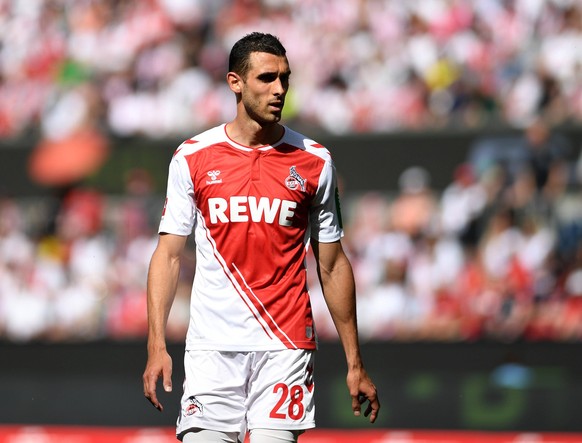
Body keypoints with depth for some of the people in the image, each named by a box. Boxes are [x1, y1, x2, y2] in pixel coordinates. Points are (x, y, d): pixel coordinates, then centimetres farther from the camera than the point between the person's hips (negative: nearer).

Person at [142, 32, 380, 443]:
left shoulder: (314, 162, 5)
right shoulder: (192, 158, 4)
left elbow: (333, 266, 10)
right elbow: (169, 255, 5)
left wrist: (355, 363, 8)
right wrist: (156, 346, -5)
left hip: (286, 347, 0)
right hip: (212, 345, 0)